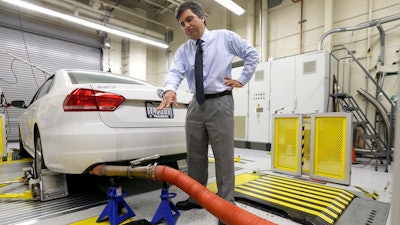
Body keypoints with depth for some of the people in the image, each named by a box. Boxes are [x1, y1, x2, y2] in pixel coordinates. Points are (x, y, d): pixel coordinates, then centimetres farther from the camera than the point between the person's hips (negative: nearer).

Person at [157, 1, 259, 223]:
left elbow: (252, 54, 9)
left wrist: (242, 80, 1)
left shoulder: (225, 37, 3)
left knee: (223, 155, 0)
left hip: (220, 102, -4)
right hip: (196, 104, 5)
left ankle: (226, 203, 17)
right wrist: (170, 89, -30)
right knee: (195, 155, 12)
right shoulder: (183, 50, 10)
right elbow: (175, 71, -8)